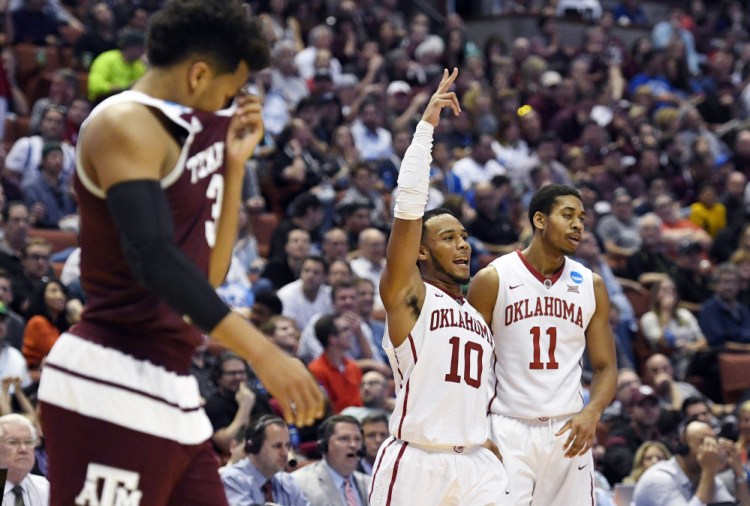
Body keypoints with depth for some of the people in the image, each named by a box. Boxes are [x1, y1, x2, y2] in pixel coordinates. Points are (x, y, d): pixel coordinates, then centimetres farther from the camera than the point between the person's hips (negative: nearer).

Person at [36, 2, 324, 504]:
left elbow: (208, 274, 24)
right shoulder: (126, 124, -10)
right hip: (112, 389, -10)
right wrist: (263, 353, -28)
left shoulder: (178, 131, 20)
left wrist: (234, 165, 15)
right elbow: (153, 260, -24)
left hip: (170, 391, 10)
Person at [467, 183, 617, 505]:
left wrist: (591, 413, -11)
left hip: (568, 432, 4)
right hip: (508, 430, -4)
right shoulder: (493, 279, -3)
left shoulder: (591, 285, 8)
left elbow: (605, 367, 10)